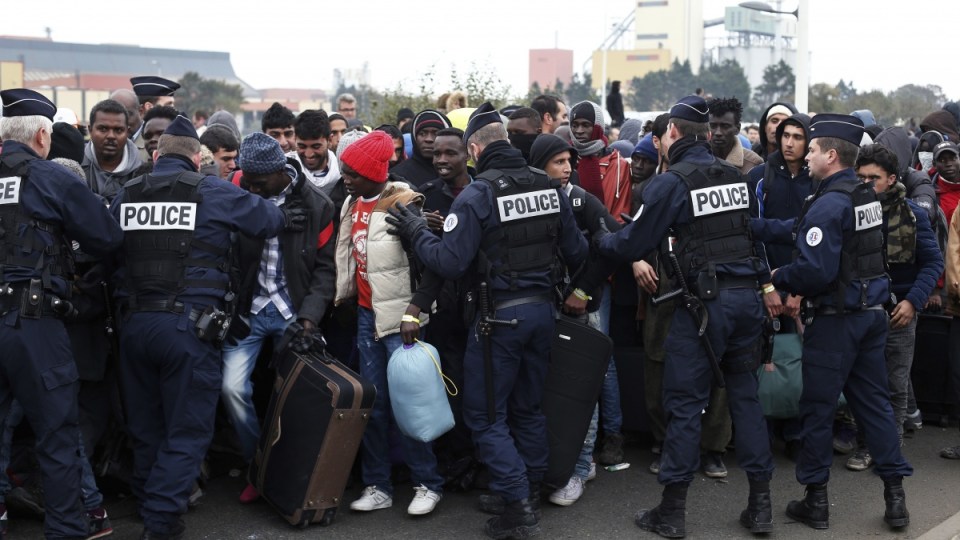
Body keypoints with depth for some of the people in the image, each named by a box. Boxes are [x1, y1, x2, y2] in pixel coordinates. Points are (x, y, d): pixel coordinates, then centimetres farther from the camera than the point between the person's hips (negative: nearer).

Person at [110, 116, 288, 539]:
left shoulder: (125, 195, 9)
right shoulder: (212, 192, -3)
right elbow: (265, 217, 5)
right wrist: (286, 217, 25)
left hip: (134, 324, 5)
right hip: (189, 325, -5)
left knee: (146, 428, 18)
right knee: (187, 432, 3)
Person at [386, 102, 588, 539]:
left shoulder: (477, 195, -15)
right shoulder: (548, 187, 2)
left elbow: (449, 263, -18)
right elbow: (576, 252, 7)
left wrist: (415, 232, -4)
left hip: (501, 314, -6)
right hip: (542, 308, 6)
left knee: (486, 414, 5)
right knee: (528, 407, 19)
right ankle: (529, 494, 29)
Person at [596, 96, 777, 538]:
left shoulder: (671, 182, -8)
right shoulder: (735, 176, 10)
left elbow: (634, 243, -4)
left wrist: (597, 243, 12)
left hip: (705, 301, -6)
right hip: (747, 294, 6)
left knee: (684, 402, 1)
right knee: (745, 394, 13)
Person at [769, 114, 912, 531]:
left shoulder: (828, 204, -19)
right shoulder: (868, 196, 8)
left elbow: (815, 270, -26)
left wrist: (779, 278, -9)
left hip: (836, 320, -8)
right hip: (872, 313, 8)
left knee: (818, 407, 3)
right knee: (874, 402, 13)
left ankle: (815, 500, 13)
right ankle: (895, 496, 16)